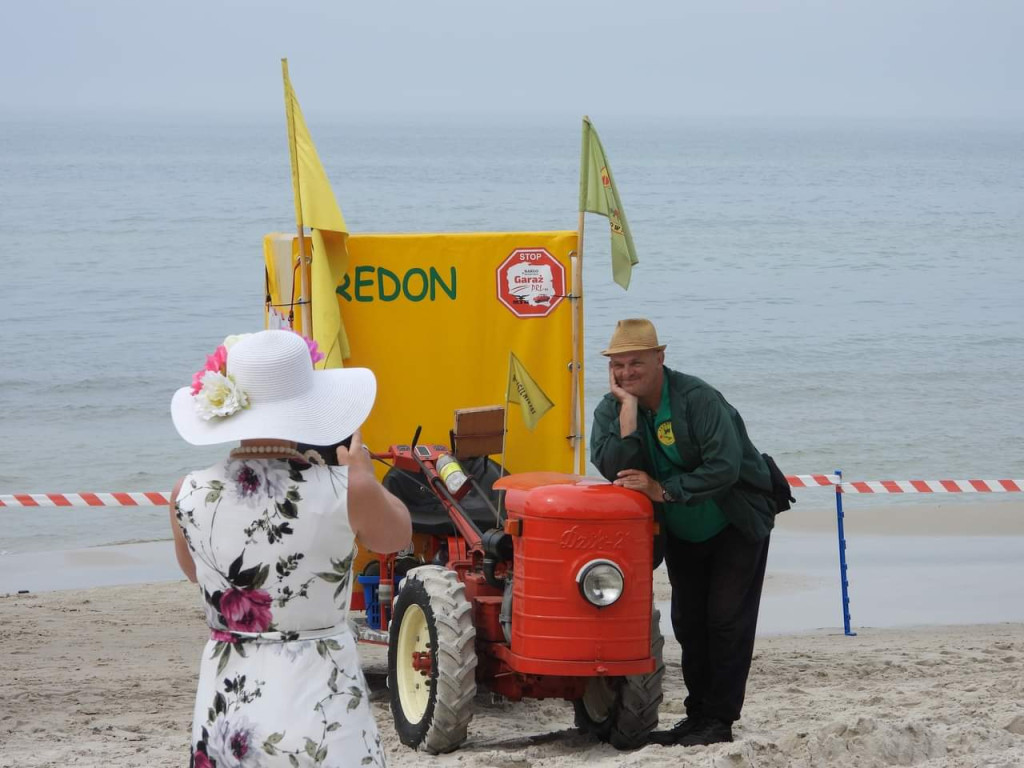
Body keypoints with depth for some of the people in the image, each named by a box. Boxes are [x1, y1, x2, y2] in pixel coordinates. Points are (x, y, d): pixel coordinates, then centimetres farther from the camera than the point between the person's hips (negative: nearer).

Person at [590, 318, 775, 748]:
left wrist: (662, 489, -33)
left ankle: (720, 720, -4)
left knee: (726, 620, -8)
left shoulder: (697, 398, -25)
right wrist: (629, 407, -30)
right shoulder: (611, 410, -8)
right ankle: (698, 715, 18)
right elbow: (613, 469, -25)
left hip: (737, 526, -6)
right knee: (688, 623, 9)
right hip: (683, 535, 6)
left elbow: (725, 468, -32)